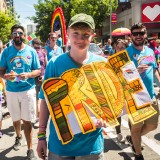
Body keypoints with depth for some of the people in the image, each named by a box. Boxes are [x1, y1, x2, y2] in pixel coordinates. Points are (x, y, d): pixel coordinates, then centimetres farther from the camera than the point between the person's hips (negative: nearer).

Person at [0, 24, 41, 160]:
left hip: (28, 90, -2)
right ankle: (18, 137, 46)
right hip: (11, 91, 2)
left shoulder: (31, 51, 0)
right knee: (15, 118, 17)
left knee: (27, 120, 1)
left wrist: (28, 75, -19)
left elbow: (38, 70, 2)